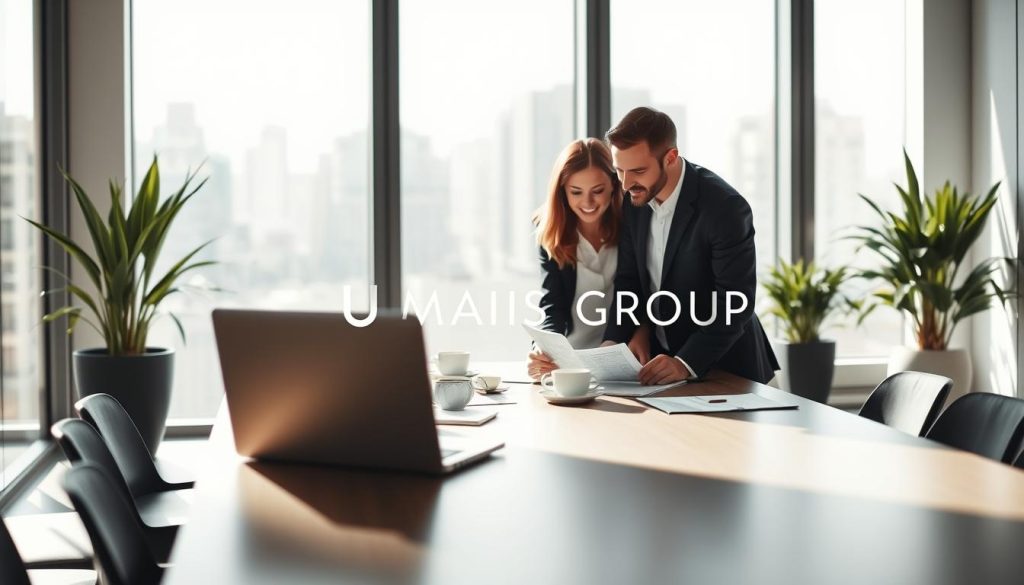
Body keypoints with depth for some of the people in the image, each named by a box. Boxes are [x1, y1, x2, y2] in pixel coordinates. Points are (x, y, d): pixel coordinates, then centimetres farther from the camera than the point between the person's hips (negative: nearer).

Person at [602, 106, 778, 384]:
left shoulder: (725, 208, -21)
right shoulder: (634, 198, -3)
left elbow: (735, 305, -21)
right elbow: (628, 279, 5)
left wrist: (686, 363, -30)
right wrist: (613, 342, -9)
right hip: (660, 357, 5)